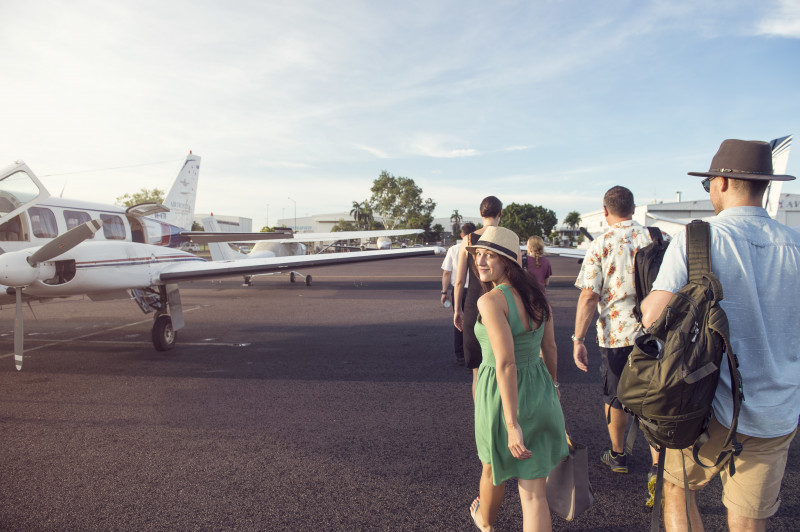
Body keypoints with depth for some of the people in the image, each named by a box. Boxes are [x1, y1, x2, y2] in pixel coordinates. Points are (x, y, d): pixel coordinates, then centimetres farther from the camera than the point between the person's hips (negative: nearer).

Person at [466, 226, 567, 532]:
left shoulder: (490, 300, -21)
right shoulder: (537, 294, 0)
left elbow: (506, 364, -27)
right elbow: (550, 347, 11)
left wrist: (512, 424, -26)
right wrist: (552, 385, 26)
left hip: (501, 396, -5)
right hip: (540, 391, 5)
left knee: (493, 469, 26)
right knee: (534, 494, 8)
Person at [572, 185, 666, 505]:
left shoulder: (600, 246, -9)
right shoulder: (661, 239, 0)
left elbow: (588, 297, -14)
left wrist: (578, 339, -9)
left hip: (615, 334, -2)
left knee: (615, 398, 16)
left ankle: (618, 456, 33)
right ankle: (657, 467, -1)